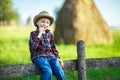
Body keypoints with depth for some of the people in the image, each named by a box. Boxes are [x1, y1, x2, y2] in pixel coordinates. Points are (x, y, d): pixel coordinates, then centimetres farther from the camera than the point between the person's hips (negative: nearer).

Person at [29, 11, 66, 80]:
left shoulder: (50, 34, 16)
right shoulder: (33, 34, 3)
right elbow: (34, 47, -14)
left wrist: (58, 58, 8)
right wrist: (40, 34, -13)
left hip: (50, 56, 4)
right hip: (39, 57, -4)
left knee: (60, 72, -21)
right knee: (48, 71, -31)